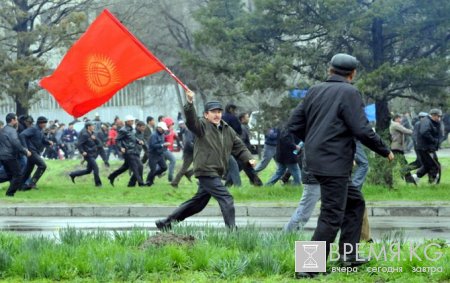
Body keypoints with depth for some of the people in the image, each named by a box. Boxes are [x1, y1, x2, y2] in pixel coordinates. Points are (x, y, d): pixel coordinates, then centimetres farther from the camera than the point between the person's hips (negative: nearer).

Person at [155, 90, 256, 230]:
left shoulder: (227, 130, 14)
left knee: (198, 202, 16)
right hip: (206, 171, -8)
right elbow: (191, 120, -25)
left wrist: (248, 158, 0)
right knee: (226, 199, -15)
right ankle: (232, 230, -14)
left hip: (216, 174, 8)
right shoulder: (202, 126, -6)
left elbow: (239, 147, 17)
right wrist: (189, 103, -42)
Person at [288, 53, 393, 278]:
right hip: (334, 164, -8)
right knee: (332, 217, -4)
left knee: (355, 202, 21)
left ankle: (348, 255, 22)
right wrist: (385, 151, -2)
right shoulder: (349, 93, -11)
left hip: (317, 159, 8)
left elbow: (294, 125, 11)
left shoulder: (314, 91, 10)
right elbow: (362, 131, -16)